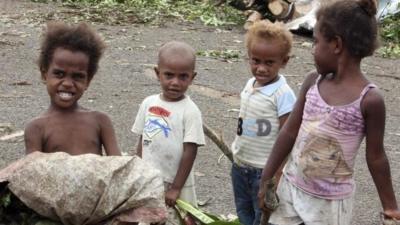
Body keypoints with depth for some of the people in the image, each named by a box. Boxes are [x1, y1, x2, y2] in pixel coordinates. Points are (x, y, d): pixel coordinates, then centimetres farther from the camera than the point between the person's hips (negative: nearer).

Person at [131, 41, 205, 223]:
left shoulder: (190, 111, -15)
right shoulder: (148, 103, 0)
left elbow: (190, 152, -15)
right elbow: (142, 142, 8)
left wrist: (176, 188, -15)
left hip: (176, 184, -5)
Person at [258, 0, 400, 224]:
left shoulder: (369, 99, -19)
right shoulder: (313, 82, -4)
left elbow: (375, 156, -10)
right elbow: (290, 132, 3)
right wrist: (266, 180, 6)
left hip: (331, 202, -5)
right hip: (291, 187, 5)